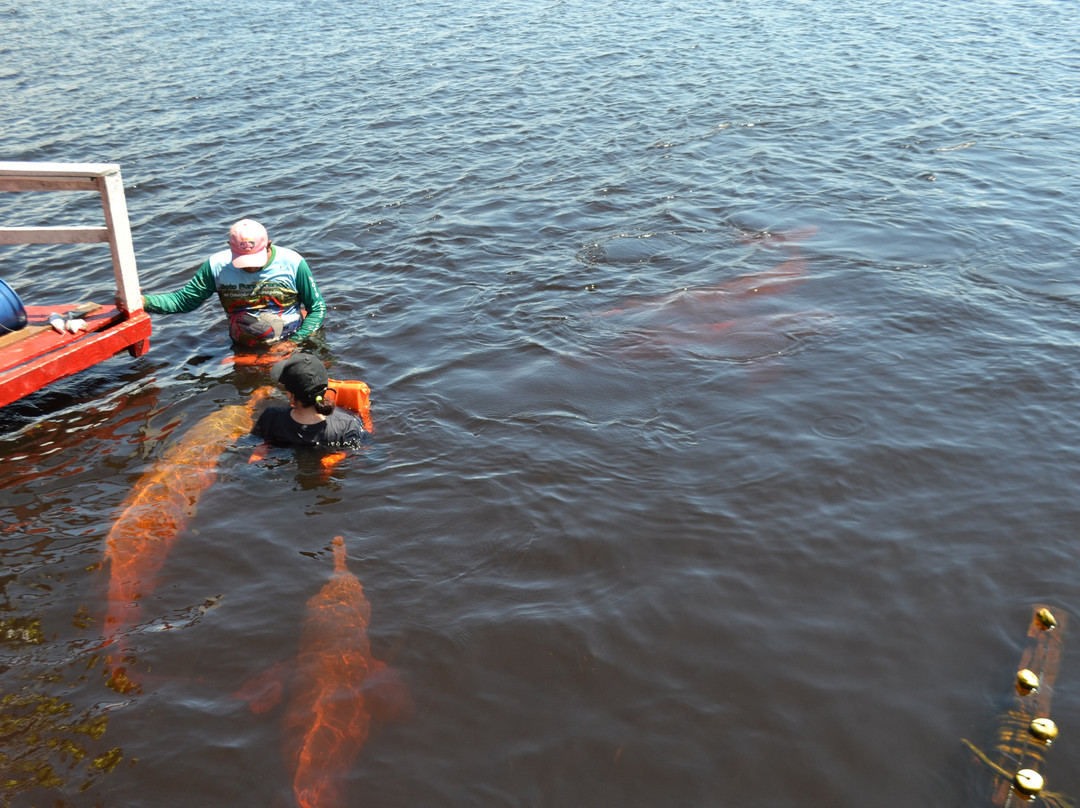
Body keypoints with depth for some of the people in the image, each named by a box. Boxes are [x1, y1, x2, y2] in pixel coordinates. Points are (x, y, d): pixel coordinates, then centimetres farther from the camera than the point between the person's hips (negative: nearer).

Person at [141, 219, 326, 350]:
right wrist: (143, 302, -15)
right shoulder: (217, 266, -6)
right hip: (244, 349, 2)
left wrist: (294, 342, -16)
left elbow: (318, 308, -3)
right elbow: (184, 300, 1)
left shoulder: (293, 263, -11)